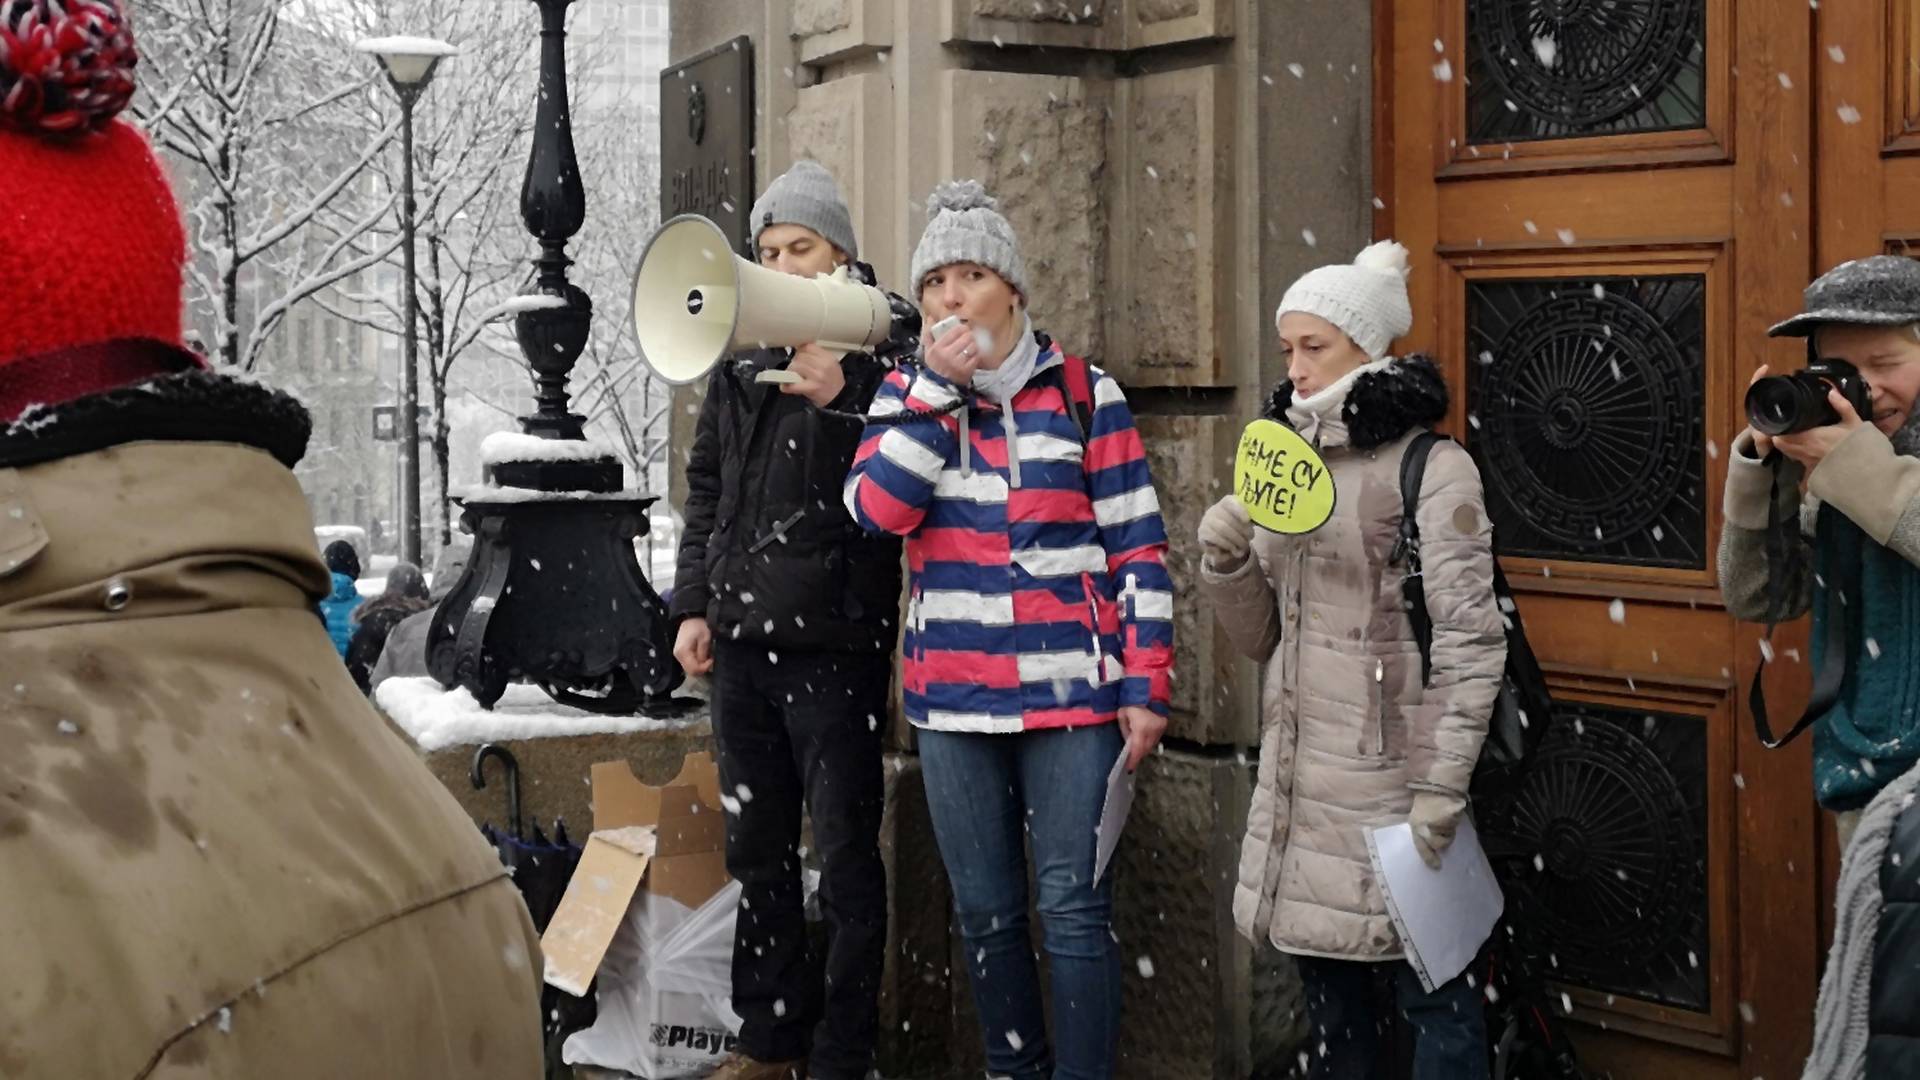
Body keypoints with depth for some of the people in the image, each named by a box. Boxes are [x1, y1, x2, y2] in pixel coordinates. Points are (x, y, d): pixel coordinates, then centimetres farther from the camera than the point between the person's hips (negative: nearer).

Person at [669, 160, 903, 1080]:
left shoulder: (881, 350, -4)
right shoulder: (740, 361, 12)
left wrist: (836, 401, -21)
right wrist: (693, 604, 12)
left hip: (836, 644, -6)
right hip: (741, 636, 6)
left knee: (846, 863, 0)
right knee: (758, 855, 14)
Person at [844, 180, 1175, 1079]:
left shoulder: (1083, 393, 0)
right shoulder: (907, 394, 8)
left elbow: (1138, 549, 0)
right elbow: (876, 509, -9)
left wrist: (1145, 686, -5)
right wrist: (938, 389, -12)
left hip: (1071, 692, -3)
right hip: (953, 695, 3)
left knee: (1074, 909, -4)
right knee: (984, 911, 12)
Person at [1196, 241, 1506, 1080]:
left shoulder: (1432, 468, -7)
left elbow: (1469, 641, -12)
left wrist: (1443, 787, -17)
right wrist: (1224, 563, -4)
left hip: (1390, 779, -6)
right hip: (1297, 779, 6)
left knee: (1430, 991, -1)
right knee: (1329, 996, 12)